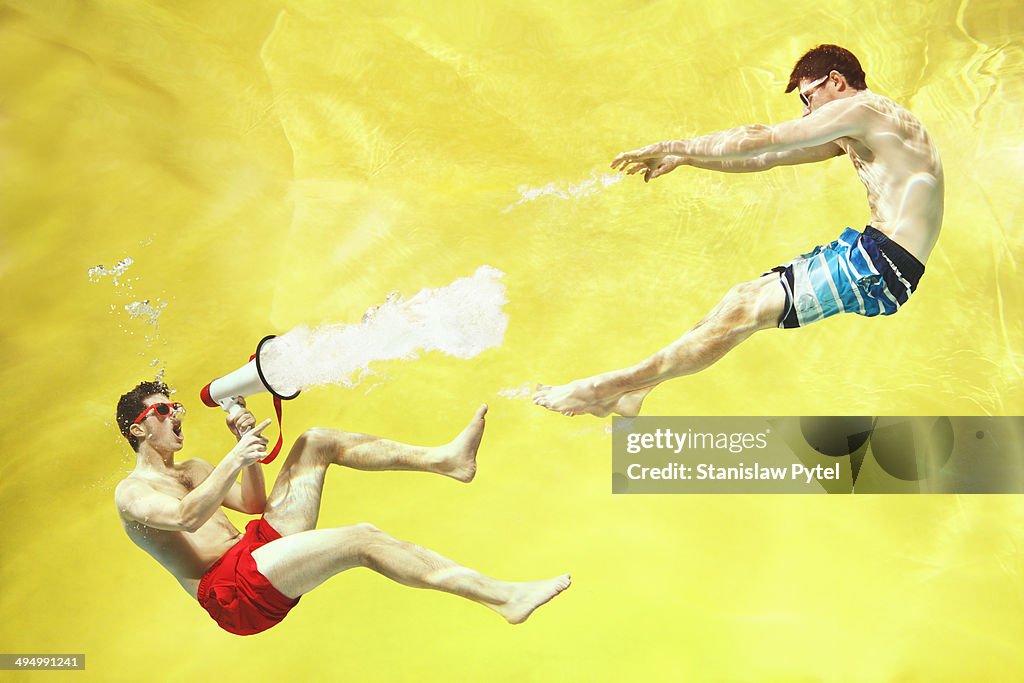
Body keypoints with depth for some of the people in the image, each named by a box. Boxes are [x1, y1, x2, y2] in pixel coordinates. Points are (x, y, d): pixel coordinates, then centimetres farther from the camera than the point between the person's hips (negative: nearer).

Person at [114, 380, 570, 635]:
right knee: (362, 539, -30)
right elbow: (185, 517, -24)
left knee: (315, 442, 1)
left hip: (259, 545, 9)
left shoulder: (191, 470, 25)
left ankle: (444, 459, -12)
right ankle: (502, 597, -34)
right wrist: (234, 460, -27)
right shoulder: (131, 493, -2)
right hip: (231, 590, -9)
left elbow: (253, 503, 19)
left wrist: (245, 444, 5)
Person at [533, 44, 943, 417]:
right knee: (746, 297, 9)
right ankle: (633, 392, 11)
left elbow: (760, 141, -11)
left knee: (745, 311, -10)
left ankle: (611, 387, -4)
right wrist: (684, 158, 19)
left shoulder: (861, 109, -10)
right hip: (870, 252, 10)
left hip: (882, 264, -10)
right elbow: (769, 158, 22)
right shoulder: (852, 132, 21)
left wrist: (675, 147, -3)